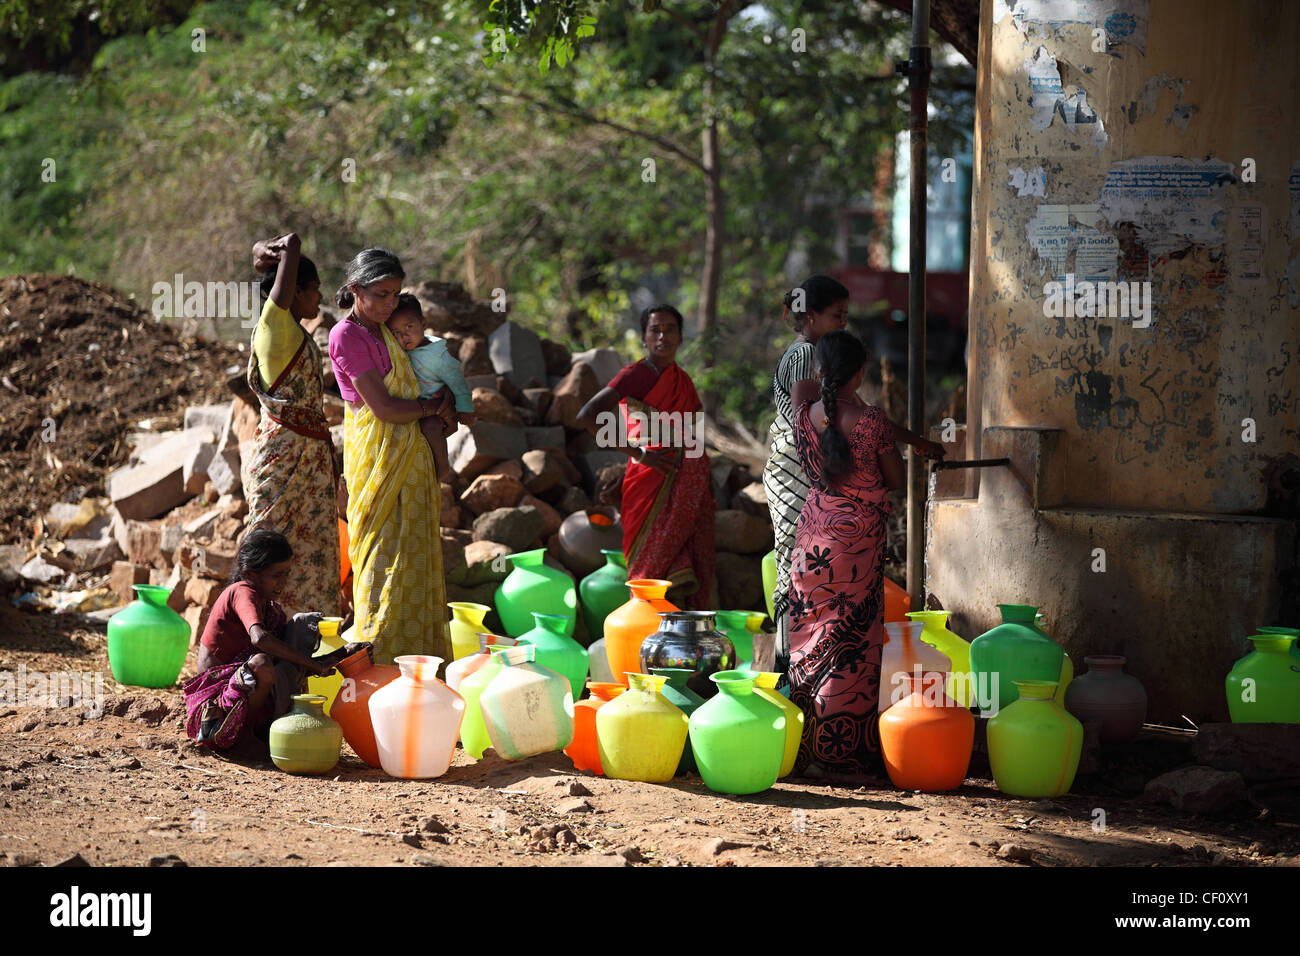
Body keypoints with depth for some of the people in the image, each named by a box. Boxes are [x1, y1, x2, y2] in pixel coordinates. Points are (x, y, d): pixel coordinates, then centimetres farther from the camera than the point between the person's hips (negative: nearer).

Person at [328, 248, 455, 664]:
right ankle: (380, 656, 0)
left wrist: (446, 399, 3)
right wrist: (433, 406, -5)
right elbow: (384, 407, -19)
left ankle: (415, 652, 15)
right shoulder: (347, 336, -13)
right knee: (385, 554, -6)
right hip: (377, 454, -8)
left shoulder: (386, 331, 12)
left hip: (410, 454, 8)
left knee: (413, 549, 9)